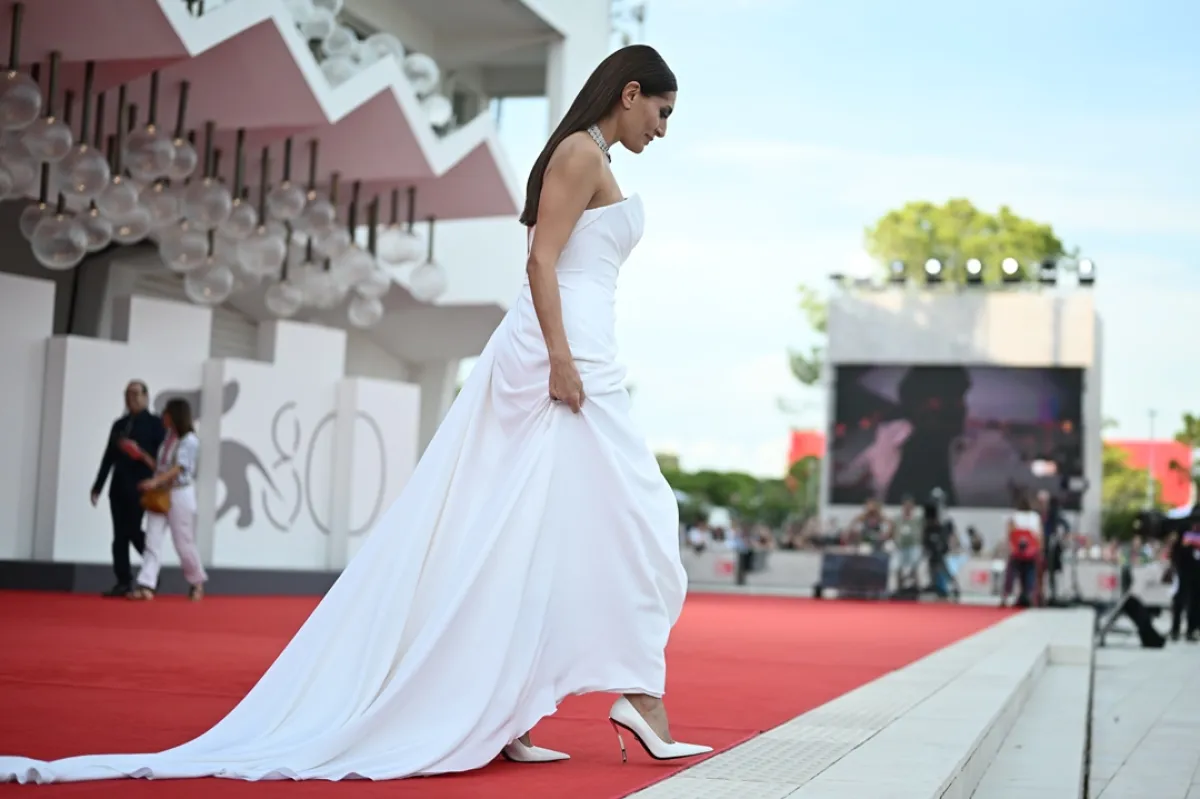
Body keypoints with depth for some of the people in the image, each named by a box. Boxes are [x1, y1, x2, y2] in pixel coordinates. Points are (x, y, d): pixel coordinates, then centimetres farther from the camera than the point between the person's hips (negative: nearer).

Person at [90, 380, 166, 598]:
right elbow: (109, 456, 15)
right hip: (119, 486, 6)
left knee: (133, 531, -11)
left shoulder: (155, 423, 2)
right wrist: (98, 486, 11)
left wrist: (141, 453, -22)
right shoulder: (119, 424, 17)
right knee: (120, 535, 2)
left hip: (139, 486, -6)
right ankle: (124, 582, 4)